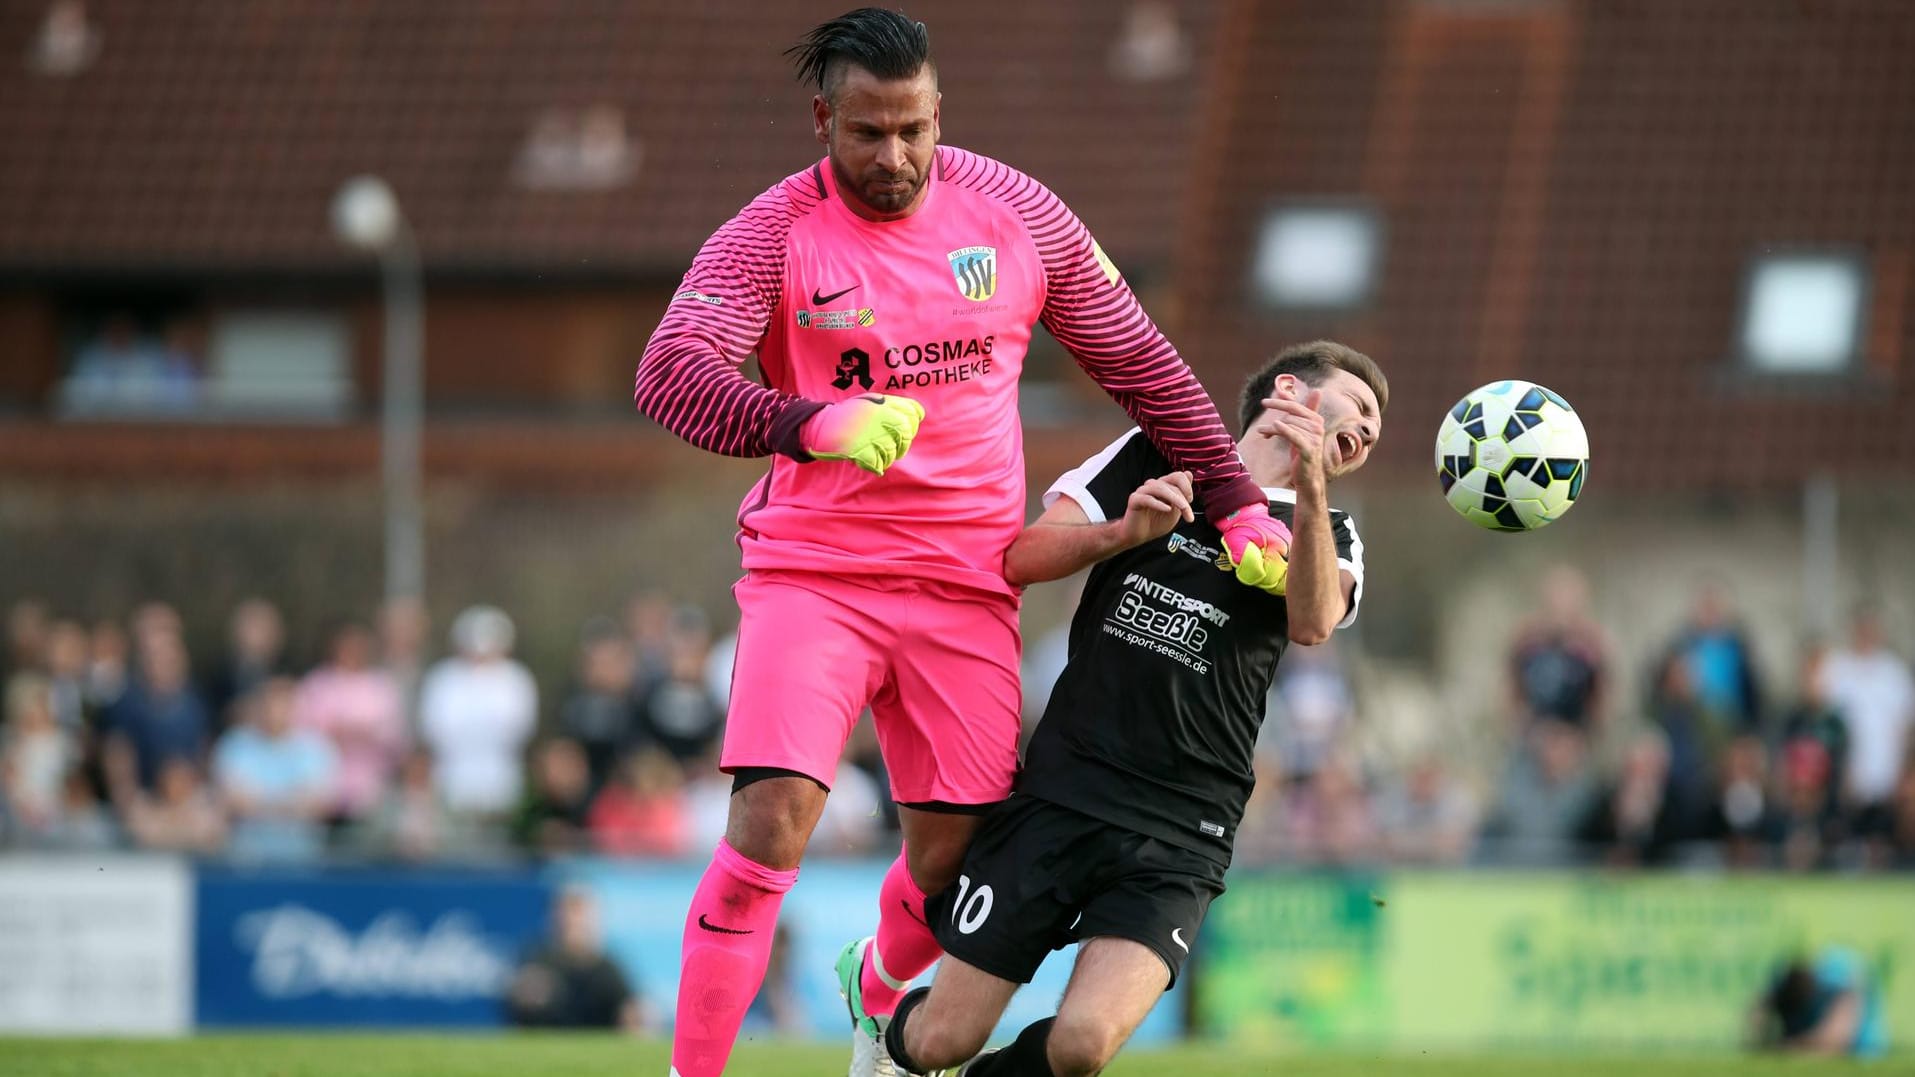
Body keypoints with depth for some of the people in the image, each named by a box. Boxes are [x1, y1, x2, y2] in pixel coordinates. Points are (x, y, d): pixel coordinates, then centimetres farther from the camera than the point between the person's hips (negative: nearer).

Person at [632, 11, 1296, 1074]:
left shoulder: (1018, 214, 2)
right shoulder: (772, 235, -7)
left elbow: (1139, 360, 12)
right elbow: (669, 373, -21)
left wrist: (1235, 500, 8)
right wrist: (812, 424, -38)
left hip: (966, 580, 3)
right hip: (812, 573, -3)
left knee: (950, 855, 4)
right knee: (770, 826, -19)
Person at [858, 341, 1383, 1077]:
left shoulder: (1328, 536, 15)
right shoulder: (1152, 459, 12)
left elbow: (1312, 623, -9)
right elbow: (1022, 558, 1)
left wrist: (1309, 488, -25)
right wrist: (1124, 531, -17)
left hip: (1178, 842, 1)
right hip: (1061, 793, -1)